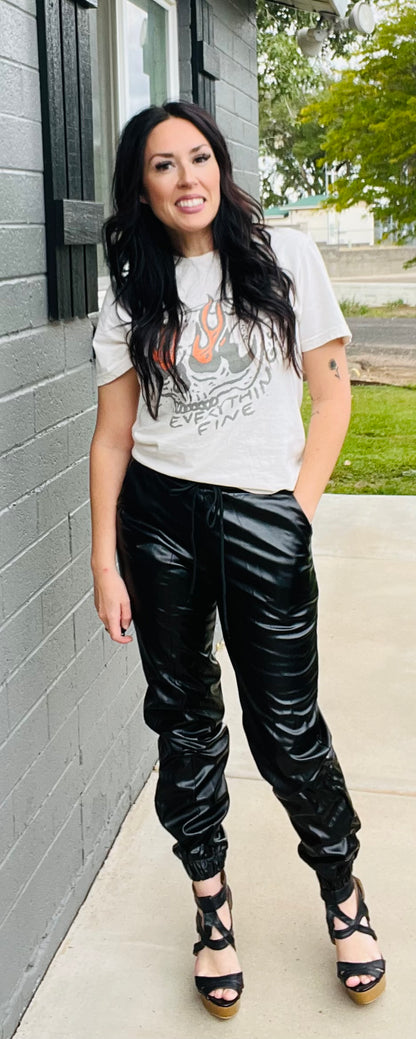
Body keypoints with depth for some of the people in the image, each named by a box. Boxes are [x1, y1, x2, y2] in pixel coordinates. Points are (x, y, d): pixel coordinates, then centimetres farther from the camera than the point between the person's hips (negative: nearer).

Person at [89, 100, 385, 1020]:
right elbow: (113, 433, 3)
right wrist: (105, 562, -2)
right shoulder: (133, 296, 5)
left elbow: (331, 393, 1)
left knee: (286, 726, 1)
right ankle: (212, 905, 28)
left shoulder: (286, 259, 0)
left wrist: (300, 512, -6)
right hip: (158, 516, 3)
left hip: (262, 516, -2)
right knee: (183, 717, 10)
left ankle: (343, 889, 27)